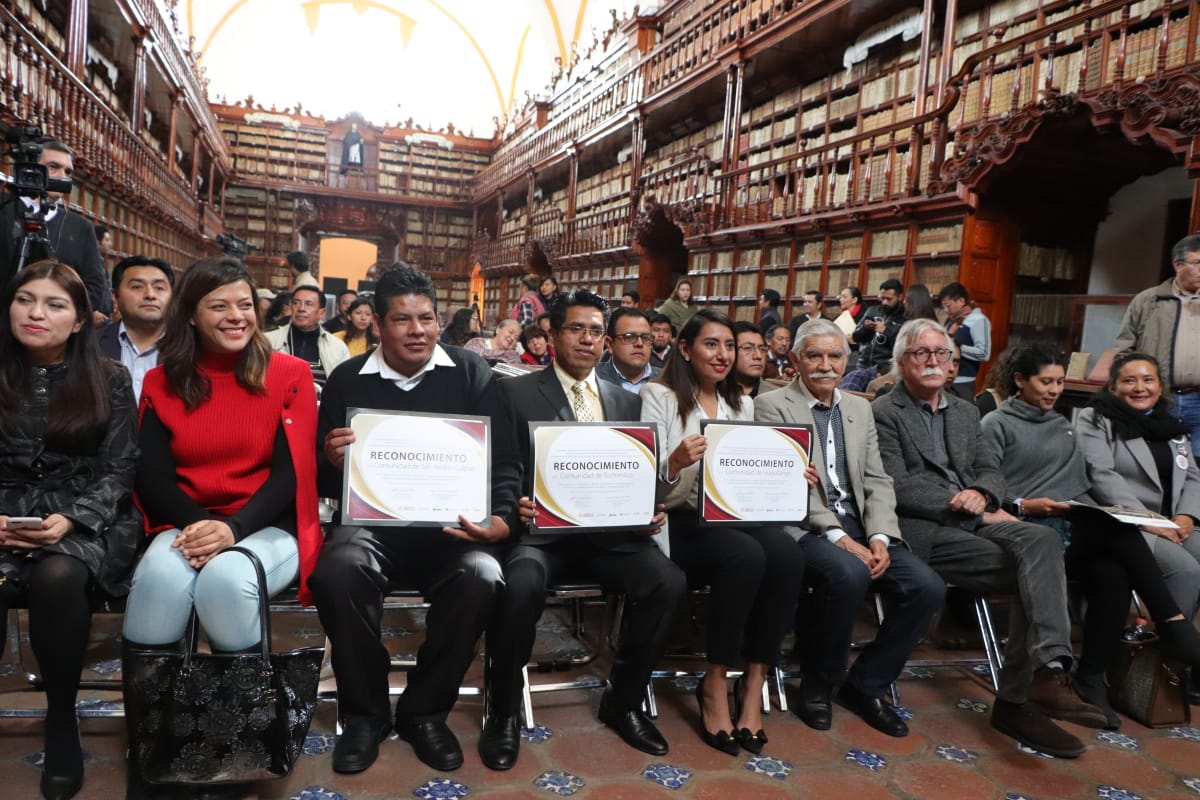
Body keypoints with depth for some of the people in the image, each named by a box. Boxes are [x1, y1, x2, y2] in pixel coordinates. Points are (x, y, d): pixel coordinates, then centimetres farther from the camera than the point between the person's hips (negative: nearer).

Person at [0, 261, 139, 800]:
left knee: (56, 578, -34)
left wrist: (72, 520, -15)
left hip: (88, 519, -2)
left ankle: (62, 719, -14)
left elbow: (119, 470, 1)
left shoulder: (109, 382, 4)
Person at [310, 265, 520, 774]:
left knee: (482, 576, -31)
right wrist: (332, 461, -16)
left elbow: (504, 461, 0)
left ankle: (424, 711, -4)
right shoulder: (347, 380, 6)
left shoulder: (470, 374, 3)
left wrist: (501, 519, -20)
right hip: (372, 521, 1)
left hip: (451, 525, 0)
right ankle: (364, 713, -5)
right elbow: (322, 478, 9)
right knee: (335, 571, -31)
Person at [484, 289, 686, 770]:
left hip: (608, 531, 4)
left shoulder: (626, 402, 17)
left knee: (669, 582, -22)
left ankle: (623, 701, 3)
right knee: (521, 586, -35)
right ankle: (503, 713, -6)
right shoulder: (515, 392, 3)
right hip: (540, 529, -3)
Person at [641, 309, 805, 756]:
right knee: (747, 556, -33)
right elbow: (646, 479, -9)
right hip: (679, 520, -5)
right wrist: (675, 461, -30)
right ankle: (715, 683, -15)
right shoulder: (660, 396, -1)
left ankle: (754, 682, -14)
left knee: (786, 554, -27)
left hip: (733, 516, 5)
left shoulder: (742, 405, 16)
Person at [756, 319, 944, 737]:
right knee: (849, 576, -35)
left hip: (859, 525, 6)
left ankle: (864, 684, 6)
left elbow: (877, 481, 11)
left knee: (927, 587, -15)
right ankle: (817, 684, -7)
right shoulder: (772, 406, -1)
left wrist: (879, 537, -7)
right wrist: (837, 536, -20)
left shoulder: (860, 408, 17)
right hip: (803, 526, -6)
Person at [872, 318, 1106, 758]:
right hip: (922, 528, -5)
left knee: (1041, 540, -27)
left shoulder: (965, 411, 23)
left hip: (973, 518, 6)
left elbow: (988, 471, 18)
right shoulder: (883, 413, 0)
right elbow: (898, 488, -9)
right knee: (1035, 574, -24)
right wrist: (968, 509, -12)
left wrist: (980, 494, -8)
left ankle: (1048, 671, -30)